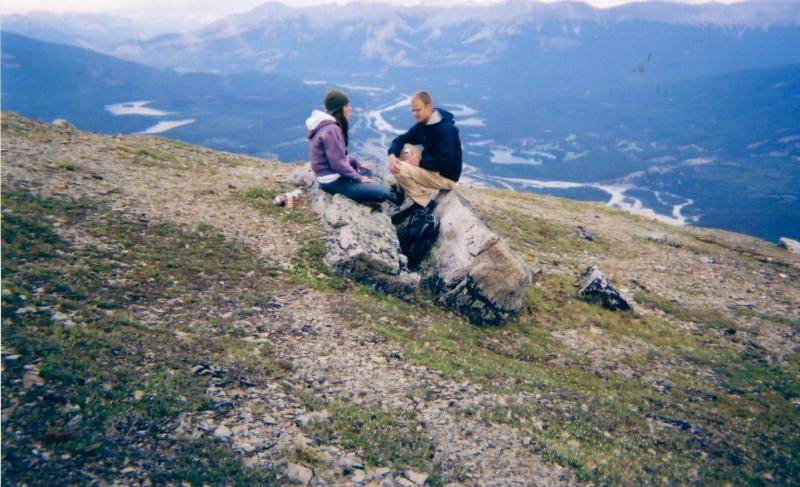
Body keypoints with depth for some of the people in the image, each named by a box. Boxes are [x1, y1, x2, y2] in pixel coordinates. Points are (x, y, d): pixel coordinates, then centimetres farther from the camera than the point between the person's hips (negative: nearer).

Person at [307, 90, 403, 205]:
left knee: (366, 171, 31)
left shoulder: (327, 125, 9)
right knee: (382, 191, -13)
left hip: (333, 174, 11)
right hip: (333, 181, -11)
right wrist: (359, 178, -13)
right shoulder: (331, 130, -23)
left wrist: (356, 162, 12)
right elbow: (338, 163, -24)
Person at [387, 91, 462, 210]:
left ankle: (423, 205, -8)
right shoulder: (422, 124, 4)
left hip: (446, 177, -9)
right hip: (432, 168, 9)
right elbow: (401, 139, 5)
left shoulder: (445, 129, -23)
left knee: (400, 170, -21)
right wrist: (392, 155, -16)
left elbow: (445, 161, -31)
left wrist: (419, 162, -22)